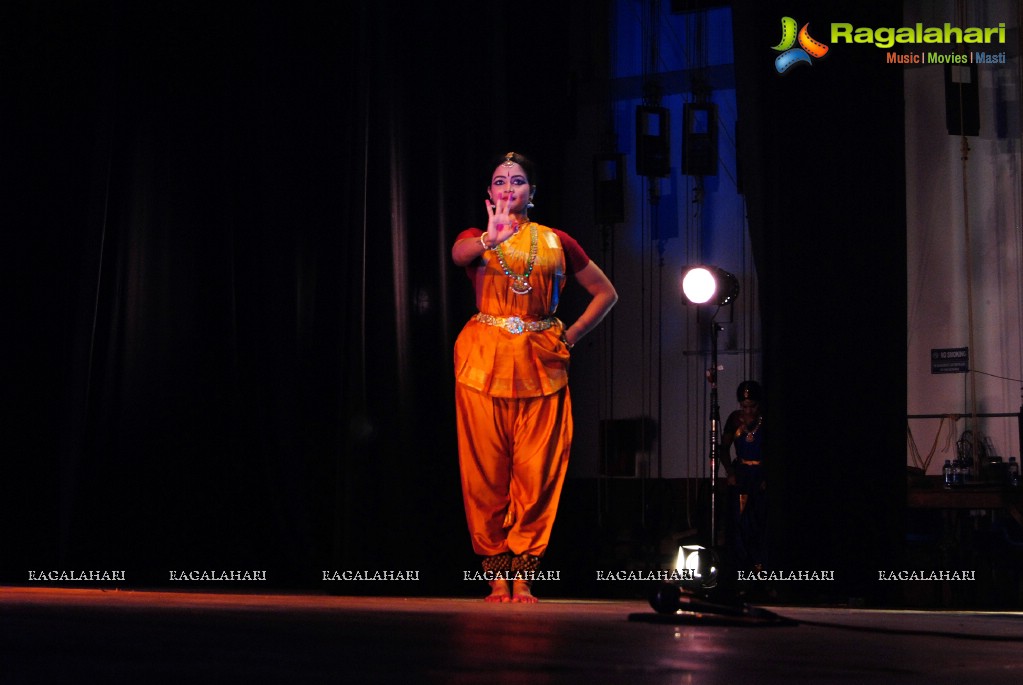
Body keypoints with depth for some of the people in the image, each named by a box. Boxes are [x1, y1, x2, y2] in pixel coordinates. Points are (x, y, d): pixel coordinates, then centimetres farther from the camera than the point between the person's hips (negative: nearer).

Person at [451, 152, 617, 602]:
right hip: (484, 361, 0)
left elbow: (605, 294, 17)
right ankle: (496, 576, 4)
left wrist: (570, 337, 5)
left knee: (536, 471, -3)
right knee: (487, 470, -2)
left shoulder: (556, 242, 12)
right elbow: (458, 254, -16)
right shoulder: (476, 239, 10)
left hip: (540, 364, 1)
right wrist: (491, 240, -38)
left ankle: (523, 576, 3)